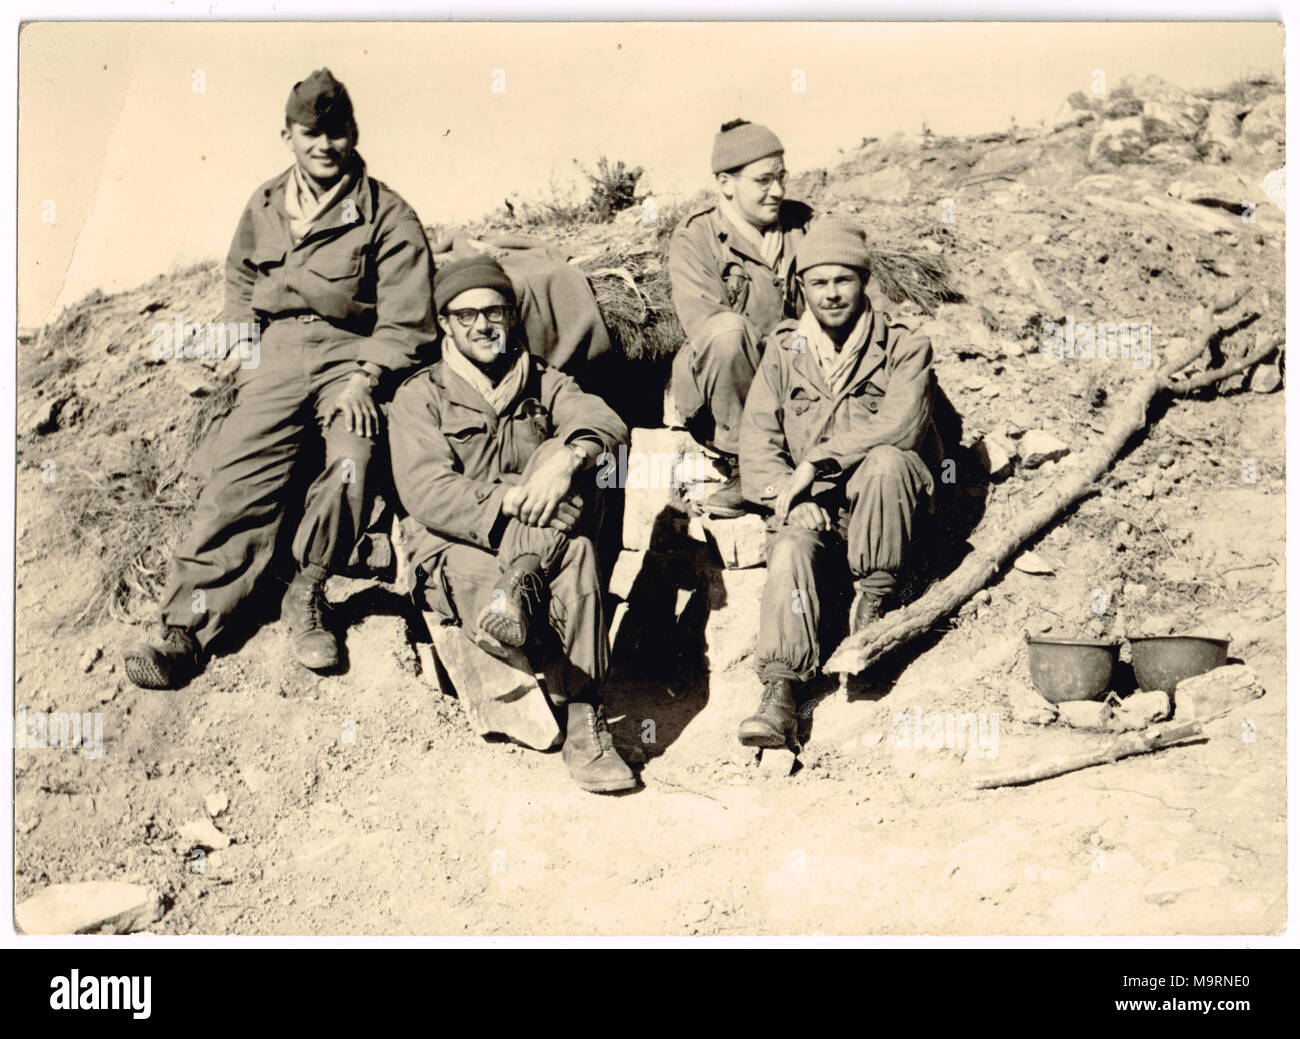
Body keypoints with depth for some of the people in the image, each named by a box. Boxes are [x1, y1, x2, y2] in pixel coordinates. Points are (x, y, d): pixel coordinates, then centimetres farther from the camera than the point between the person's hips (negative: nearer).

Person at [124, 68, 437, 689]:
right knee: (237, 481, -14)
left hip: (352, 356, -3)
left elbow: (405, 319, -2)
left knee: (351, 465, -31)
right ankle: (186, 630, -18)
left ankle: (307, 597, -12)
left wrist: (364, 380, -15)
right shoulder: (263, 208, 16)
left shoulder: (387, 216, 1)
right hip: (274, 358, 3)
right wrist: (247, 349, 13)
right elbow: (239, 284, 30)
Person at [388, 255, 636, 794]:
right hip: (453, 551, -3)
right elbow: (426, 494, -11)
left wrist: (566, 457, -30)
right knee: (573, 555, -34)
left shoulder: (544, 384, 15)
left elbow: (607, 424, -7)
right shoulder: (419, 397, 6)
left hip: (541, 540, 3)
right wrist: (514, 501, -24)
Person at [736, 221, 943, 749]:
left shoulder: (903, 347, 3)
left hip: (878, 505, -2)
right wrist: (788, 494, -15)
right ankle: (778, 694, -40)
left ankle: (873, 599, -18)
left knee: (885, 460, -34)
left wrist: (816, 462, -19)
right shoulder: (782, 350, 12)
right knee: (790, 548, -31)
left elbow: (900, 424, -16)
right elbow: (757, 438, 4)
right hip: (812, 506, 2)